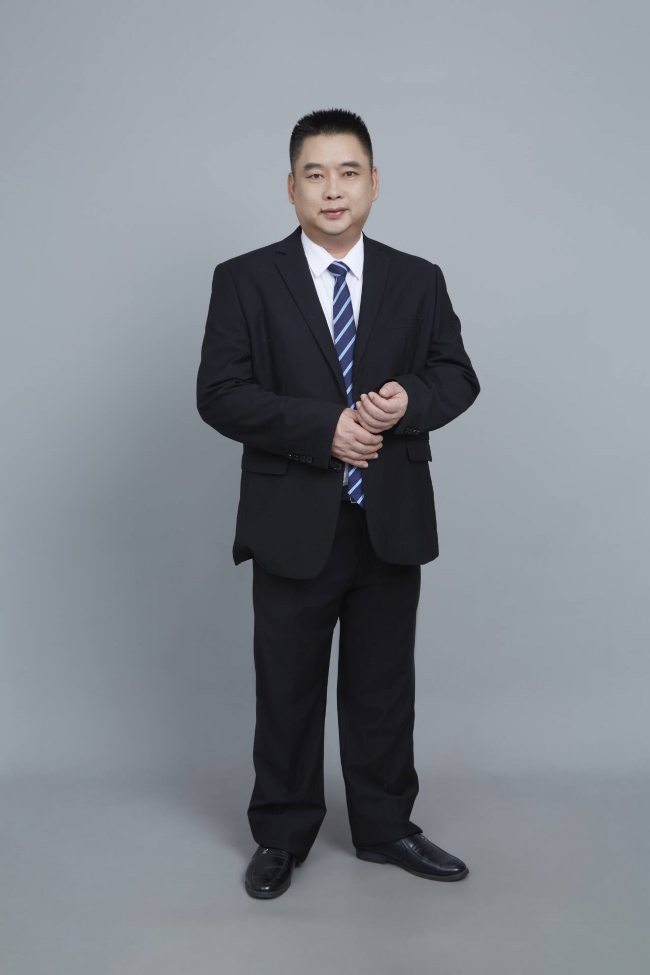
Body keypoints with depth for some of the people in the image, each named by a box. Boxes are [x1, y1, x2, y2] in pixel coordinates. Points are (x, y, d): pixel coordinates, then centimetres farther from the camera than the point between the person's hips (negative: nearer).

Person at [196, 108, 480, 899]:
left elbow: (458, 375, 8)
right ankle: (282, 836, 29)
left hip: (393, 525, 2)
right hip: (294, 526, -2)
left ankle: (385, 828, 32)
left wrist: (408, 399, -15)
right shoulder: (244, 280, -2)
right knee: (287, 689, 10)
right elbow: (219, 393, -9)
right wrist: (323, 428, -19)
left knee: (383, 686, 14)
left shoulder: (419, 281, 7)